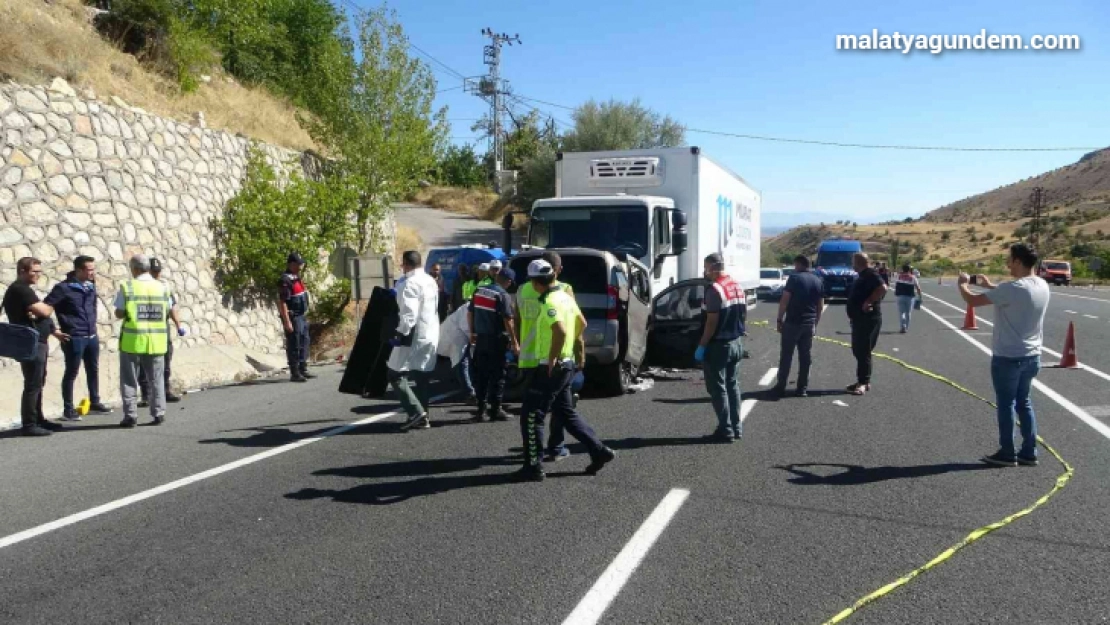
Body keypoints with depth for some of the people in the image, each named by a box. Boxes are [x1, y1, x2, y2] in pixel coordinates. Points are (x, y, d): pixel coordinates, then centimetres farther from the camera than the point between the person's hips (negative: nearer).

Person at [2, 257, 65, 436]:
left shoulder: (24, 289, 17)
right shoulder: (20, 289, -16)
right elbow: (44, 311, -22)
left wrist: (53, 331, 18)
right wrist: (49, 308, 0)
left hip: (37, 343, 10)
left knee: (38, 383, 15)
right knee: (32, 385, -7)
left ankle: (38, 419, 23)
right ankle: (29, 425, -4)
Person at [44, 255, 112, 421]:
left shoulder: (91, 285, 7)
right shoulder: (64, 288, -13)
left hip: (92, 336, 7)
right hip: (74, 338, -7)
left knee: (93, 370, 15)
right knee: (71, 373, 1)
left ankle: (95, 403, 28)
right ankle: (68, 409, 10)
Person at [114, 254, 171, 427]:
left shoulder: (127, 287, -7)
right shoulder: (161, 287, 3)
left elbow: (119, 313, -5)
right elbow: (167, 312, 6)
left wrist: (129, 312, 14)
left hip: (132, 340, -3)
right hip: (156, 340, 3)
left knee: (129, 380, 7)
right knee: (156, 379, 12)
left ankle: (130, 416, 6)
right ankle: (158, 414, 12)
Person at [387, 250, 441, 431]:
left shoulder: (409, 284, -16)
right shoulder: (431, 281, 12)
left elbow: (409, 314, -24)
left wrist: (400, 333, -20)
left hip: (413, 337, -9)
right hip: (430, 335, 9)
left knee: (396, 375, -2)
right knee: (421, 377, 13)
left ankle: (416, 412, -10)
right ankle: (422, 417, 16)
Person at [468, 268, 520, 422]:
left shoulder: (479, 291, 8)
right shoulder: (503, 296, -13)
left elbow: (470, 313, 13)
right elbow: (508, 321, -17)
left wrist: (472, 332, 22)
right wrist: (514, 342, -12)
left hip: (480, 338, 6)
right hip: (496, 340, -6)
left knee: (480, 374, 12)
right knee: (497, 375, 2)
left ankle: (481, 408, 14)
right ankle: (495, 410, 4)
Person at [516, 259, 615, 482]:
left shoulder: (549, 302, -19)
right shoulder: (565, 296, 11)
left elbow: (560, 331, -33)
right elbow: (581, 324, 22)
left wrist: (552, 359, -23)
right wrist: (579, 350, 30)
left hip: (552, 367, -10)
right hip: (567, 364, 10)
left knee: (531, 416, -1)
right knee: (566, 413, 19)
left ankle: (533, 467, 4)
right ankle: (599, 451, 20)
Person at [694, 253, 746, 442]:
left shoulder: (715, 289, -18)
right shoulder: (738, 287, 10)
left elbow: (712, 322, -21)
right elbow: (740, 315, 14)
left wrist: (701, 346, -16)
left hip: (719, 346, -9)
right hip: (737, 343, 9)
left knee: (718, 388, -1)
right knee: (733, 385, 14)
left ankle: (726, 430, 0)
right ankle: (736, 428, 18)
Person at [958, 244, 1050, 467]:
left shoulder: (1012, 288, -23)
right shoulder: (1043, 286, 2)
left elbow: (972, 300, -18)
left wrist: (962, 284, 2)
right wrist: (990, 286, 21)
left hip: (1008, 357, -7)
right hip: (1032, 356, 8)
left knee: (1006, 404, 5)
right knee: (1024, 402, 17)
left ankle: (1007, 453, 14)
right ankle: (1029, 452, 21)